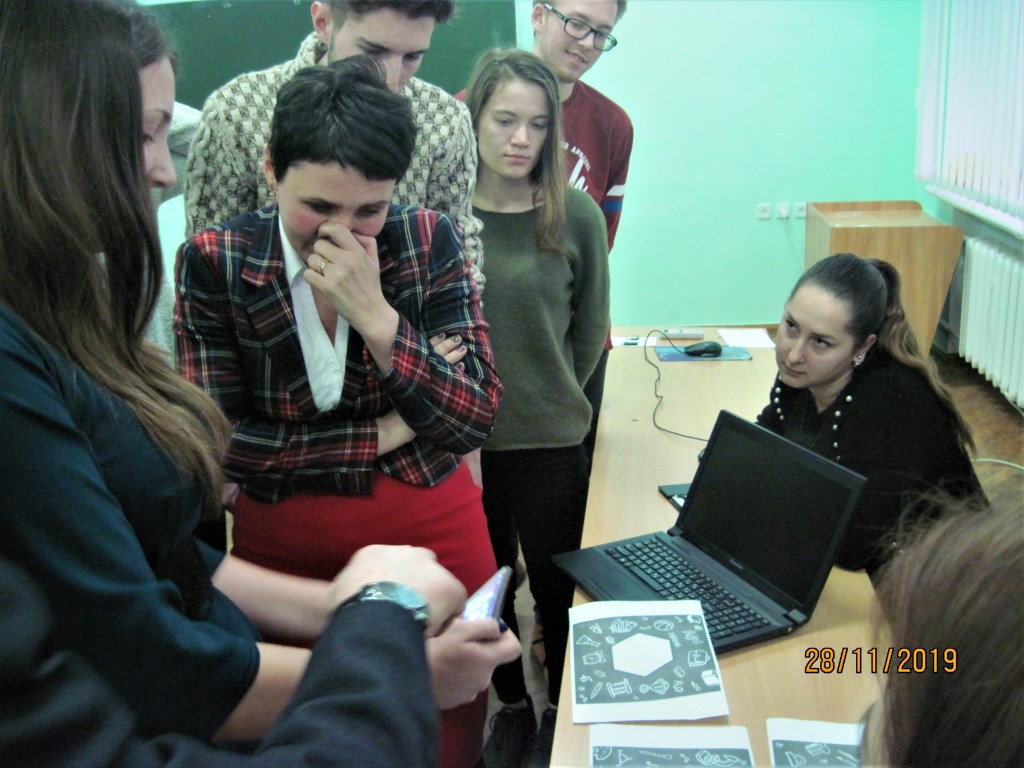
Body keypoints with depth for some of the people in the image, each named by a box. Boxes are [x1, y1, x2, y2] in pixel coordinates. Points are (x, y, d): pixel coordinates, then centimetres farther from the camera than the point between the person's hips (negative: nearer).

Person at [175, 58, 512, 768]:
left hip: (433, 530, 1)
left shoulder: (427, 241, -9)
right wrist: (383, 435, -14)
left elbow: (477, 419, -13)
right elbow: (216, 440, -13)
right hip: (282, 548, 0)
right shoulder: (213, 262, -11)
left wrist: (377, 318, -26)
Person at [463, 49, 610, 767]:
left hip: (550, 440, -1)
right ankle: (512, 706, 42)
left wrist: (550, 399, 8)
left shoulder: (577, 215, -9)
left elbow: (590, 329, 3)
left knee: (558, 586, 15)